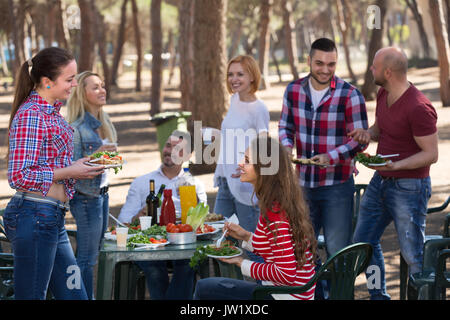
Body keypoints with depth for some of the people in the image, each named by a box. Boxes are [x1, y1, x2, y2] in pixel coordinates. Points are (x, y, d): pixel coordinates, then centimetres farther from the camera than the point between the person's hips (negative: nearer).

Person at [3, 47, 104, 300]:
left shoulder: (52, 113, 15)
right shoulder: (30, 115, -15)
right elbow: (19, 176, -20)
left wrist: (83, 166, 10)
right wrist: (69, 172, -15)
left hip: (53, 220, 10)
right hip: (34, 215, -10)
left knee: (74, 294, 11)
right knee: (31, 295, -1)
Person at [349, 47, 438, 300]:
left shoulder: (418, 108, -24)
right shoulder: (384, 94, 4)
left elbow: (431, 154, -20)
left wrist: (395, 165, -32)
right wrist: (368, 134, -3)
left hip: (409, 187, -9)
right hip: (380, 182, 9)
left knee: (413, 255, -4)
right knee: (364, 241, 17)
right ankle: (379, 296, 32)